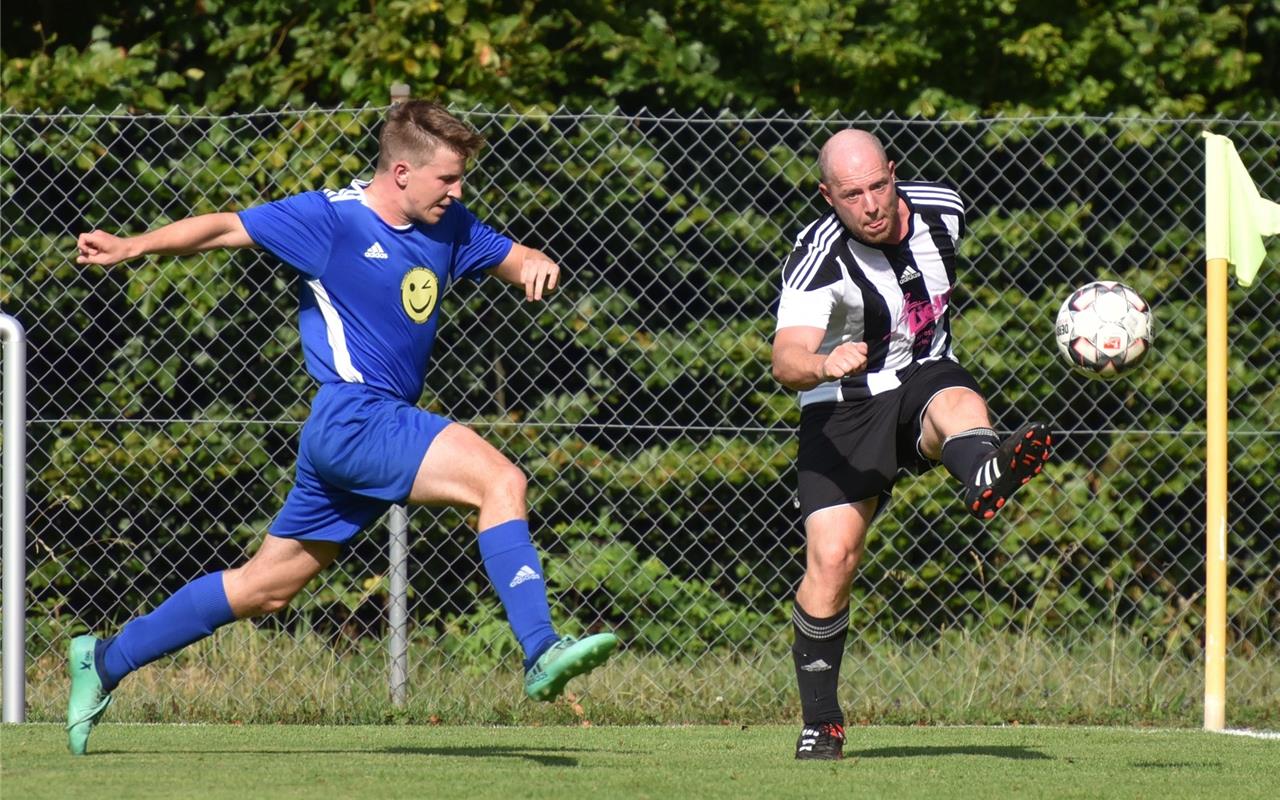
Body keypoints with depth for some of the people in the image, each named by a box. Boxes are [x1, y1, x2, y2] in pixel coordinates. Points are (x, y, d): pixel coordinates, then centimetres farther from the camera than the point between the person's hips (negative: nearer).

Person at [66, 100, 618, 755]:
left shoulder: (448, 229, 12)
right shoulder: (332, 218, -8)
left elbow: (516, 259, 20)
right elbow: (227, 228, -4)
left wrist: (537, 266, -5)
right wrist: (131, 248, -15)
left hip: (384, 425, 8)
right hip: (351, 419, -8)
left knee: (267, 587, 14)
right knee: (499, 479, -24)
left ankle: (105, 660, 23)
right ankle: (541, 652, -30)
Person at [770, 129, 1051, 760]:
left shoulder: (942, 210, -7)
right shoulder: (819, 259, -23)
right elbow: (787, 360, -36)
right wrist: (824, 364, -57)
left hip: (925, 379, 3)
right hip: (843, 405, -3)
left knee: (960, 405, -34)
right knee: (831, 557, -14)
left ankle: (985, 480, -71)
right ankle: (820, 721, 1)